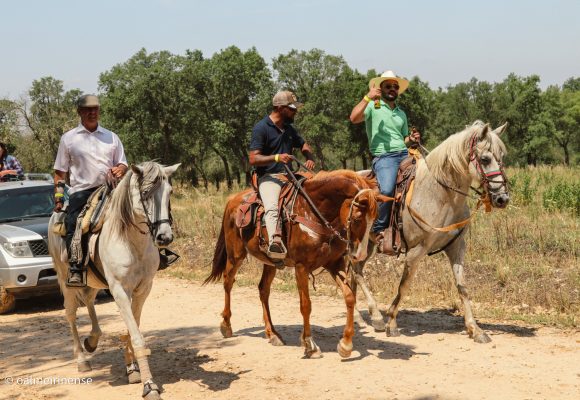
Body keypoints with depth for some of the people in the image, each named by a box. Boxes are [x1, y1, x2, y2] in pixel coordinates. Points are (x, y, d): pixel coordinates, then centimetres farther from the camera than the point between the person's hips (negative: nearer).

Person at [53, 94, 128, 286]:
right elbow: (60, 172, 11)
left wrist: (120, 169, -4)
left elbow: (123, 164, 21)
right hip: (81, 191, -2)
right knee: (74, 227, -24)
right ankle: (75, 268, -25)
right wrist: (58, 197, 2)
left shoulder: (112, 137, 19)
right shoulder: (69, 138, 12)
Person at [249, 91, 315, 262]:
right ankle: (275, 241, -56)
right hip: (268, 177, -8)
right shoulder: (261, 128, -6)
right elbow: (253, 159, -12)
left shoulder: (289, 129, 17)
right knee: (272, 206, -35)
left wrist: (310, 158, 8)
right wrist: (277, 157, -26)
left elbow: (304, 145, 31)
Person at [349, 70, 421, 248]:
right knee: (387, 190, -29)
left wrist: (412, 139, 10)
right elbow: (354, 118, -12)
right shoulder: (373, 106, 6)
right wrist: (368, 98, -12)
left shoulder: (401, 113, 25)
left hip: (404, 154, 7)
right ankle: (379, 229, -12)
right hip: (383, 156, -6)